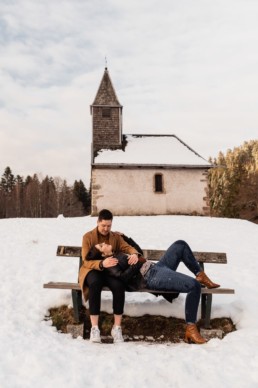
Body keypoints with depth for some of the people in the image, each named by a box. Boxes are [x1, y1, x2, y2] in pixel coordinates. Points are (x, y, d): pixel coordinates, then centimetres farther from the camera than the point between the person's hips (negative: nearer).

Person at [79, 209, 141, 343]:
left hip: (111, 270, 2)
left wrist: (134, 253, -33)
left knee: (119, 285, -33)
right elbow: (86, 261, -12)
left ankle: (117, 328, -22)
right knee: (95, 283, -39)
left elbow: (126, 247, -7)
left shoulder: (116, 236, 10)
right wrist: (102, 263, -33)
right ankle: (94, 328, -33)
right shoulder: (88, 237, -2)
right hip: (92, 270, -2)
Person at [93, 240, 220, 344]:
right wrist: (137, 263, -13)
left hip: (156, 267, 10)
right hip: (152, 278, -10)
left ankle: (200, 275, 18)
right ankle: (190, 330, -19)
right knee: (194, 285, -25)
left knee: (180, 244, 15)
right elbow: (123, 277, -21)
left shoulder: (118, 255, 23)